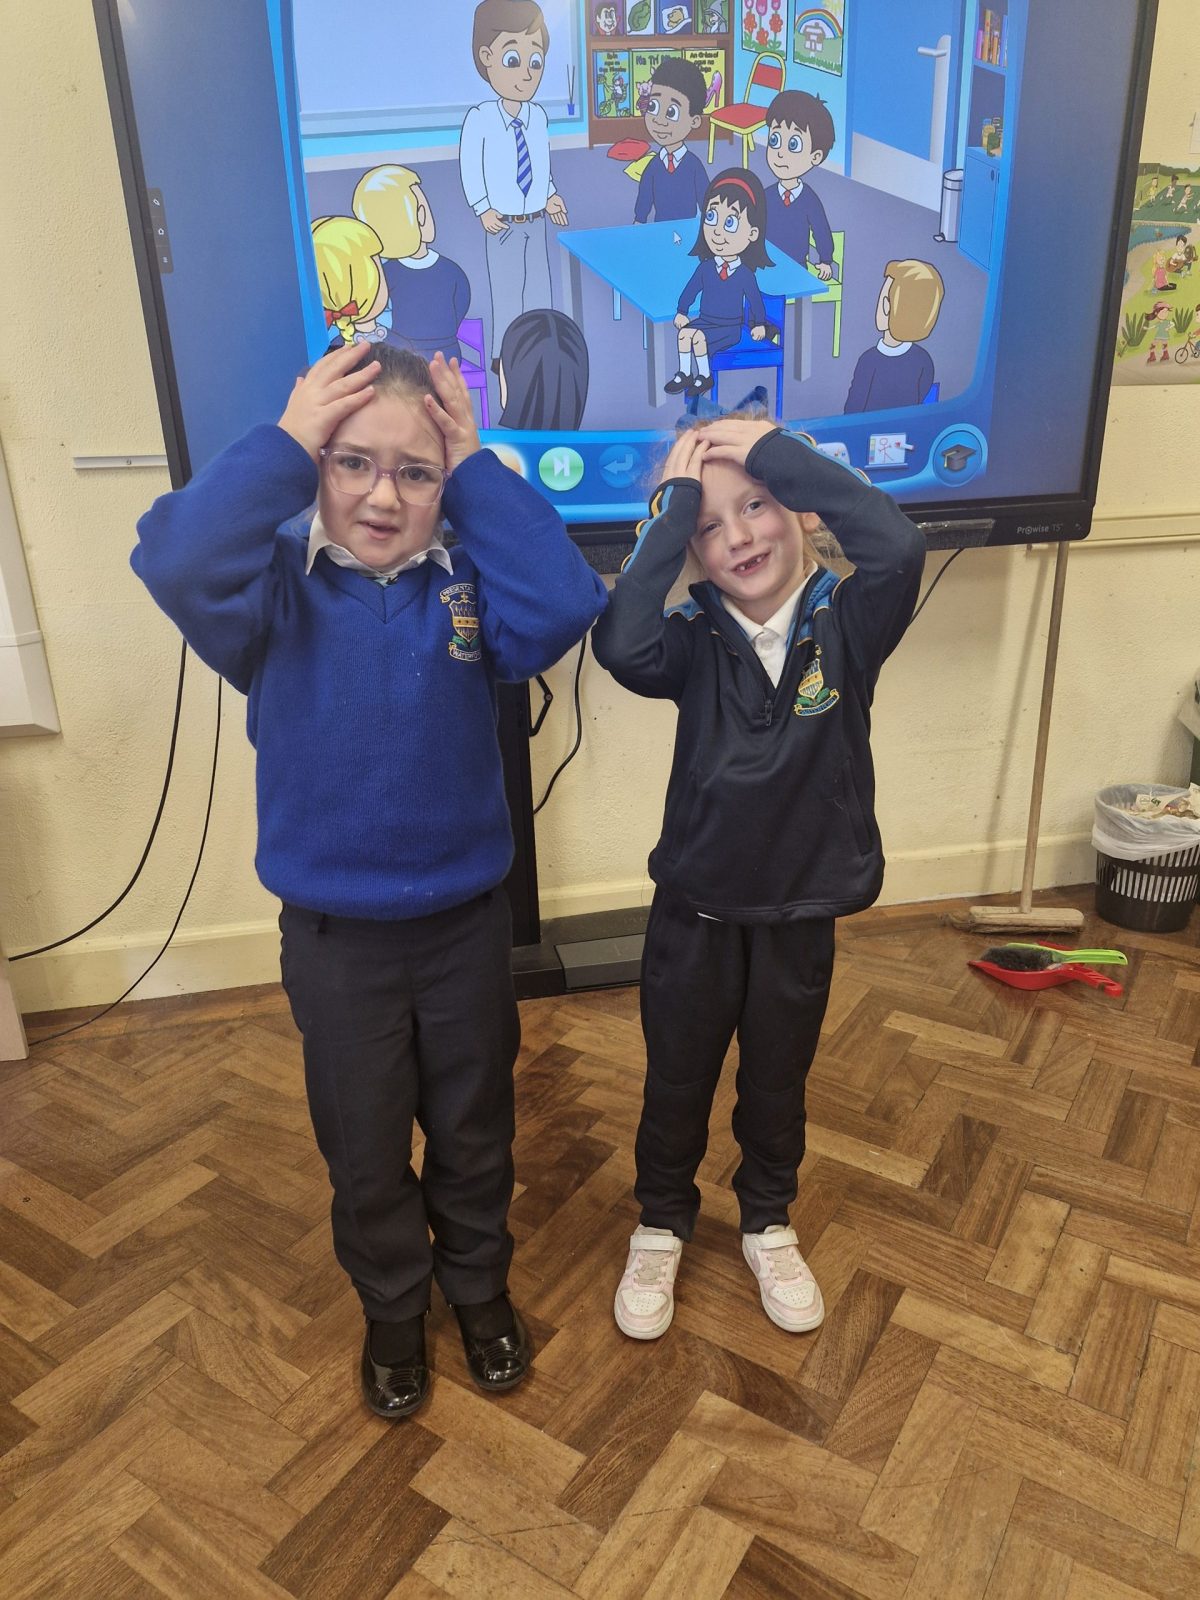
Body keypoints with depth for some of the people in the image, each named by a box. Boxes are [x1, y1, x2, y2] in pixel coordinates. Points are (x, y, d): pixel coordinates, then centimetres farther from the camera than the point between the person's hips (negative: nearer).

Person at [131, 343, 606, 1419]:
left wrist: (480, 469, -21)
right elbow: (177, 565, -31)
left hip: (467, 919, 1)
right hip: (333, 934, -1)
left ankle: (481, 1289, 49)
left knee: (474, 1133, 21)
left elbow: (564, 608, -27)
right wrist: (284, 444, -26)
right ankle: (392, 1310, 47)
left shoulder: (468, 582, -7)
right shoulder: (278, 583, -10)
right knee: (365, 1150, 19)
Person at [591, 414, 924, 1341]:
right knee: (677, 1083, 18)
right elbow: (620, 646, -33)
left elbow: (896, 546, -30)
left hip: (801, 915, 1)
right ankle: (662, 1226, 44)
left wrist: (776, 450, -25)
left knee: (777, 1085, 22)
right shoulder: (694, 642, -12)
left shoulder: (848, 625, -10)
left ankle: (769, 1225, 48)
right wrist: (672, 508, -26)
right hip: (694, 913, 0)